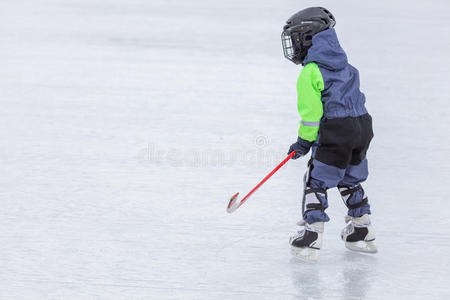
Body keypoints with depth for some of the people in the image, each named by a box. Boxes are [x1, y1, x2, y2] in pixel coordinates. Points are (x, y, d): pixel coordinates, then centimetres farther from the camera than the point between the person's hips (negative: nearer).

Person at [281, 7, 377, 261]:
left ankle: (311, 239, -5)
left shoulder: (310, 72, -9)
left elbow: (311, 111, -12)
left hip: (336, 132, -8)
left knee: (316, 182, 0)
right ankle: (363, 233, 29)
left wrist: (304, 141, 0)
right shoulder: (343, 65, 16)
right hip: (363, 126, 8)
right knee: (351, 180, 22)